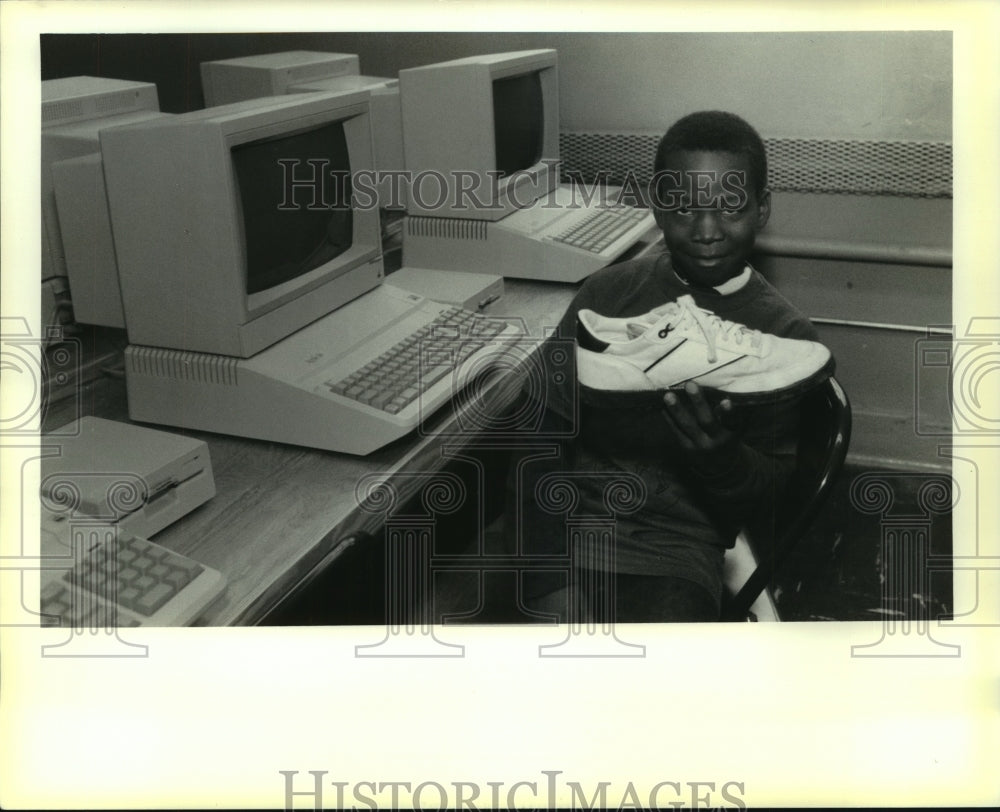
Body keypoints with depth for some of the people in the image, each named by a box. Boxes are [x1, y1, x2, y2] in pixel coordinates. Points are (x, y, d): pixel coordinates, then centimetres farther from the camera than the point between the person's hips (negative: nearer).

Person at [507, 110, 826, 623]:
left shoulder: (784, 335, 3)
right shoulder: (608, 292, 7)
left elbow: (768, 493, 3)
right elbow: (546, 423, 4)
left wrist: (720, 456, -21)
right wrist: (545, 563, -10)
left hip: (679, 551, 0)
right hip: (571, 524, 1)